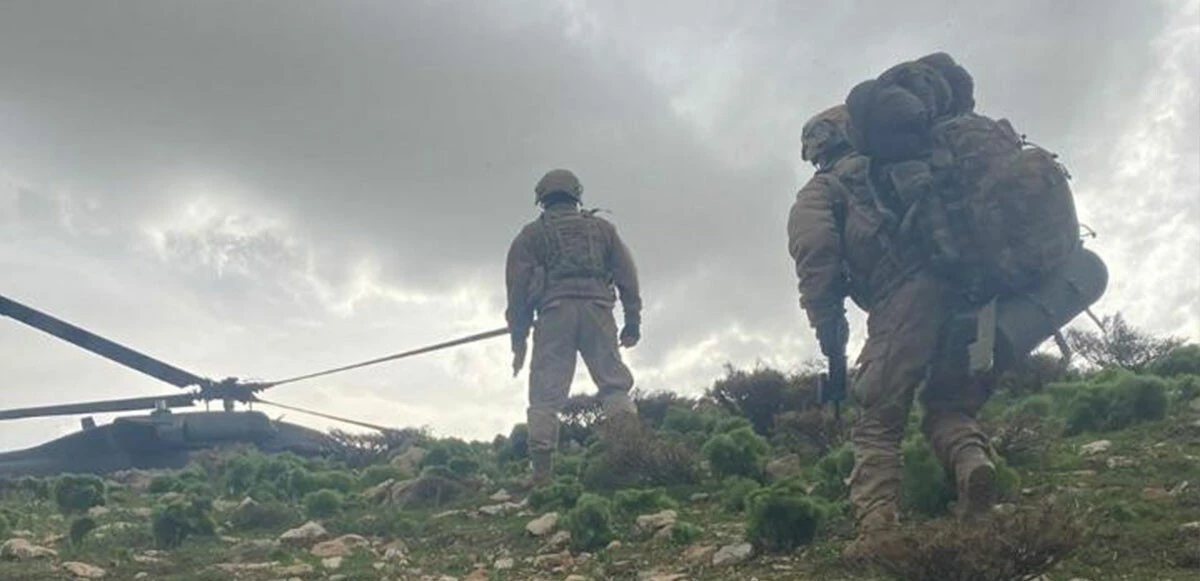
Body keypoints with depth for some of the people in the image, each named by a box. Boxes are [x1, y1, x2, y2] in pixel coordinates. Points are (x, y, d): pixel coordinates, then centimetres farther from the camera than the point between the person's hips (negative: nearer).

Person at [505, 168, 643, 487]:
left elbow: (517, 287, 11)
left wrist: (518, 339, 12)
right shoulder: (602, 227, 24)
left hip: (554, 311, -1)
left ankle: (542, 470, -11)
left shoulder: (531, 234, 18)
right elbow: (627, 274, 16)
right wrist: (633, 322, 15)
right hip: (597, 308, 1)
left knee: (546, 392, -4)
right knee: (614, 381, 0)